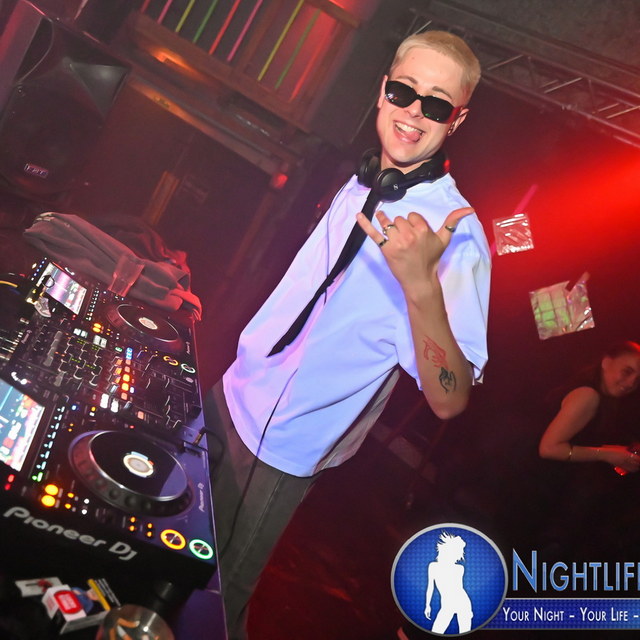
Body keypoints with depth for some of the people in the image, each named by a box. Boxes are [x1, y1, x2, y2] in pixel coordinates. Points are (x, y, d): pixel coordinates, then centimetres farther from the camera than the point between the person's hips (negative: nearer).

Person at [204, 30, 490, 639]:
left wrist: (422, 284, -48)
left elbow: (449, 399, -33)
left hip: (278, 450, -8)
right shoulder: (364, 182, 2)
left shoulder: (455, 235, -24)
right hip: (233, 395, 8)